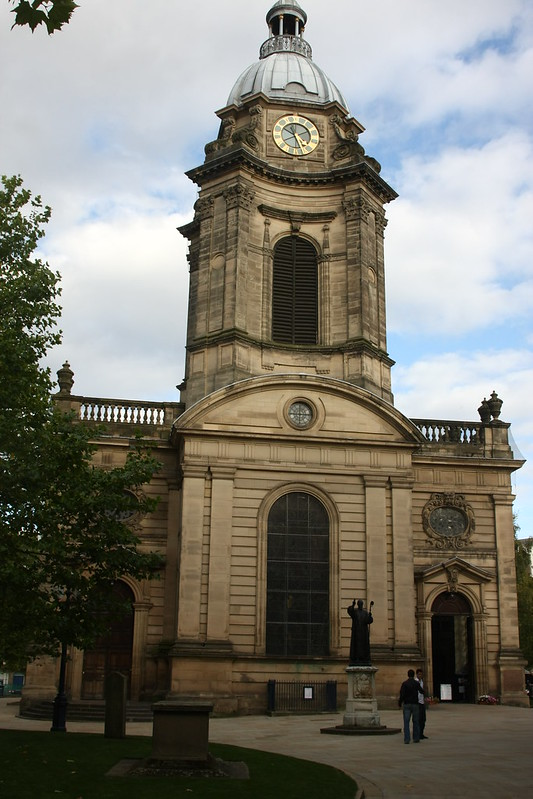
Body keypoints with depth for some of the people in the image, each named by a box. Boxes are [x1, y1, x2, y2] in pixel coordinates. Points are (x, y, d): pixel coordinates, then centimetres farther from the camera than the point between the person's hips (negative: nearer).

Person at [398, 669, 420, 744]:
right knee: (415, 722, 11)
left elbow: (402, 694, -11)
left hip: (407, 704, -2)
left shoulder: (404, 683, -6)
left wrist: (399, 703, 1)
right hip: (415, 704, 2)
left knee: (406, 722, -1)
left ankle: (407, 739, -8)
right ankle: (416, 738, 14)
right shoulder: (417, 683, 1)